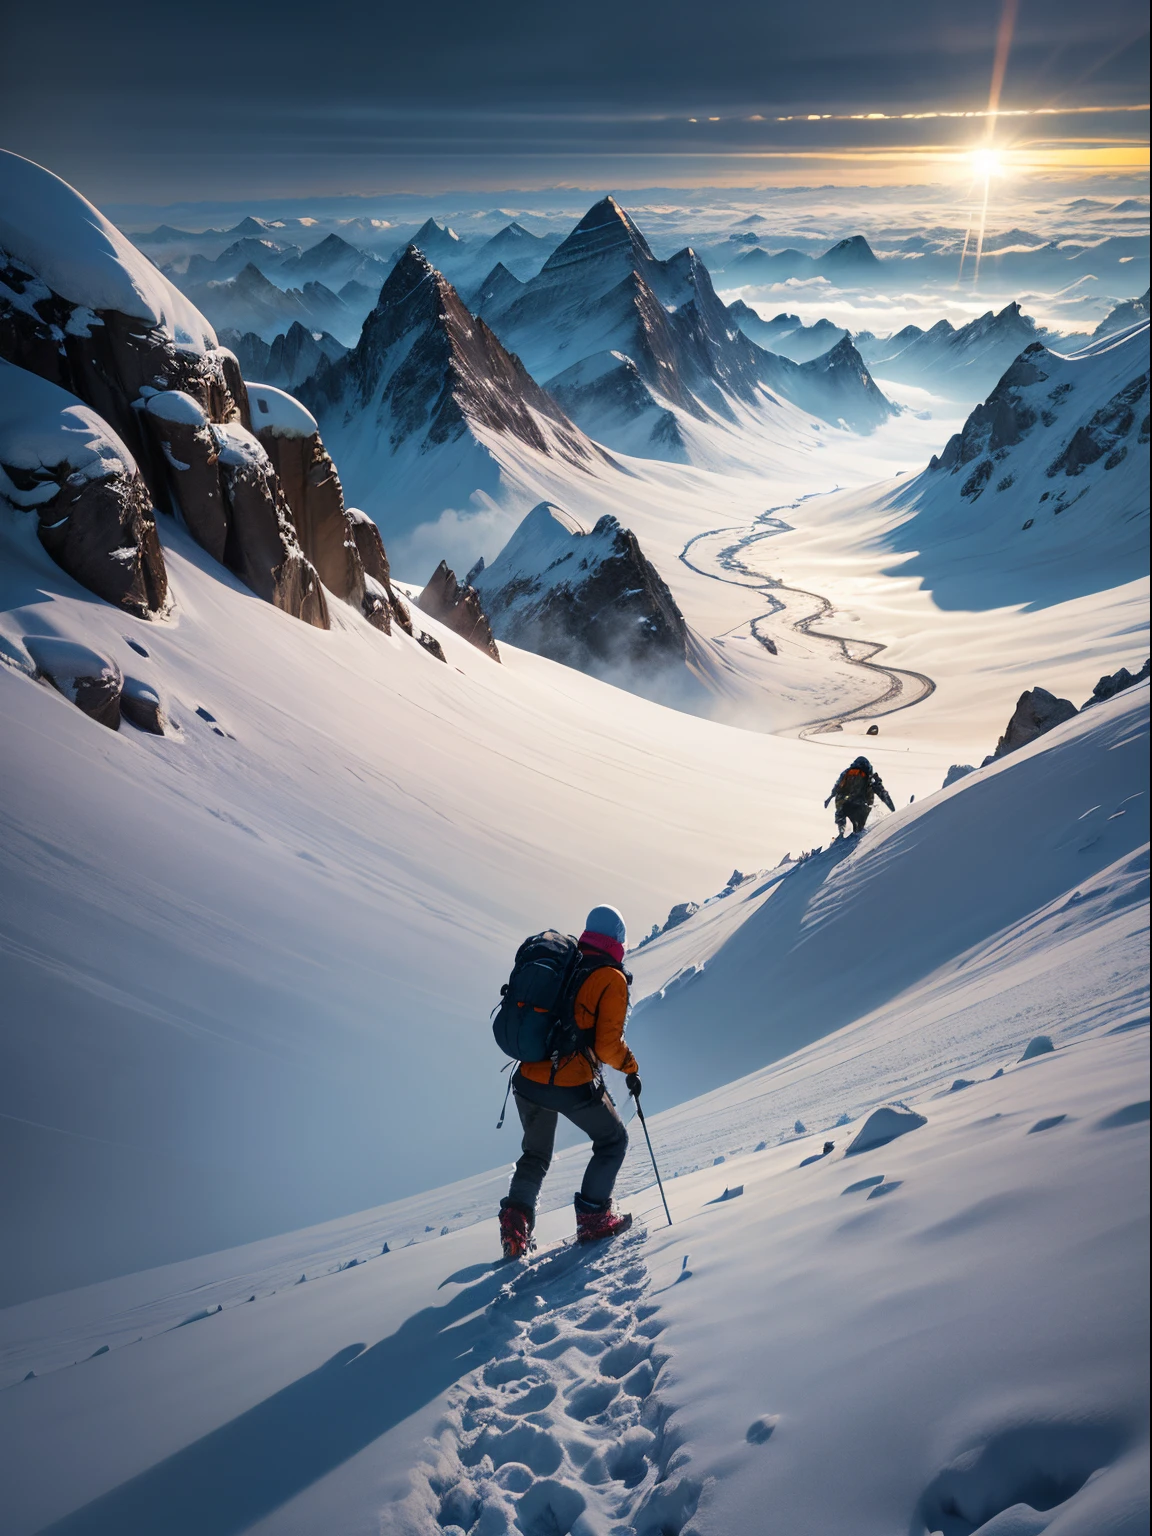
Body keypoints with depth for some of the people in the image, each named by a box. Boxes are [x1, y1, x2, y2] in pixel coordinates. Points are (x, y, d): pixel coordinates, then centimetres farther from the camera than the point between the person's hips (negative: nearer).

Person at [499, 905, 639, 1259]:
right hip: (574, 1087, -5)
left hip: (529, 1079, 6)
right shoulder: (611, 978, -7)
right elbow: (607, 1045, -13)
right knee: (613, 1141, 20)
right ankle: (592, 1217, 15)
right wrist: (631, 1068, 5)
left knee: (535, 1154, 25)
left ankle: (516, 1217, 7)